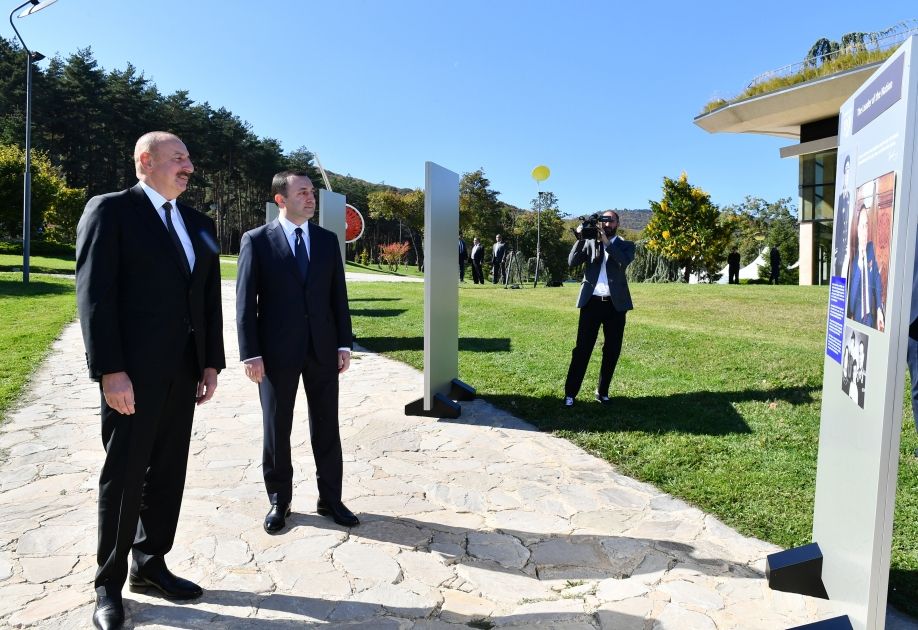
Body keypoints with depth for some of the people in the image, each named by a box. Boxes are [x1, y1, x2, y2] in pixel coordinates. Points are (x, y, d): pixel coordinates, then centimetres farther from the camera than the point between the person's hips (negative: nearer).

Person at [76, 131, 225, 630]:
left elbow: (210, 297, 11)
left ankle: (149, 565, 29)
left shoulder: (199, 224, 13)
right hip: (132, 372, -6)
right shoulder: (110, 210, -4)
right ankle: (109, 583, 22)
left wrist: (211, 362, 4)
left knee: (168, 472, 13)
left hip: (183, 370, 6)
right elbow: (94, 294, -11)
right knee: (124, 475, 5)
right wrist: (110, 370, -17)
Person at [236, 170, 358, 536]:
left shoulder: (328, 240, 7)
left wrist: (343, 343, 2)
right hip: (277, 351, -2)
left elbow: (338, 295, 8)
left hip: (323, 348, 3)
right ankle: (279, 501, 27)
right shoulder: (257, 240, -2)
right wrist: (250, 354, -10)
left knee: (327, 427, 9)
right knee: (276, 429, 10)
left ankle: (330, 499, 23)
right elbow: (246, 301, -5)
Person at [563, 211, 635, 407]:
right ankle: (570, 393, 4)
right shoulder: (590, 242, 10)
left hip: (615, 304, 1)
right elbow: (572, 262, -3)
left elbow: (625, 260, -15)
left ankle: (602, 391, 21)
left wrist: (606, 241, -19)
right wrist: (581, 238, -12)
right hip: (592, 302, -1)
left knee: (612, 350, 7)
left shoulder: (626, 245, 8)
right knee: (582, 349, -2)